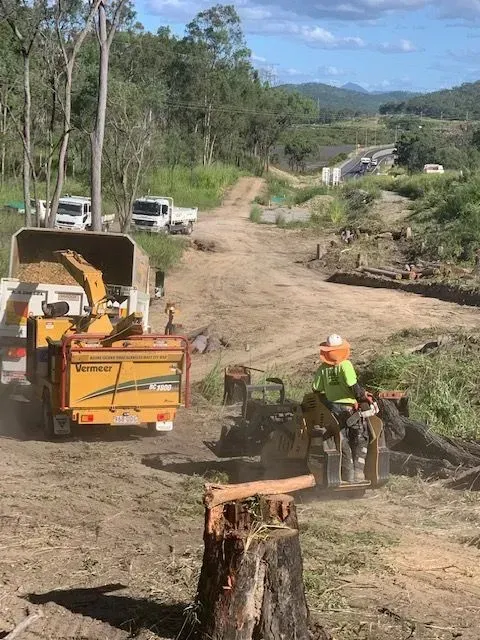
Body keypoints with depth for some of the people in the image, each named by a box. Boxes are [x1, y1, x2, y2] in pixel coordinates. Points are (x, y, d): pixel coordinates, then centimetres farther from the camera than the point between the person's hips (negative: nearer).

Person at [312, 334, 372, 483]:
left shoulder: (322, 369, 2)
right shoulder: (345, 365, -14)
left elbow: (317, 390, 3)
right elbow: (353, 386, -23)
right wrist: (364, 396, -7)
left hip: (333, 408, 5)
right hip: (349, 407, -5)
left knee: (343, 443, 14)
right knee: (360, 440, 8)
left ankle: (348, 475, 15)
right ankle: (358, 473, 2)